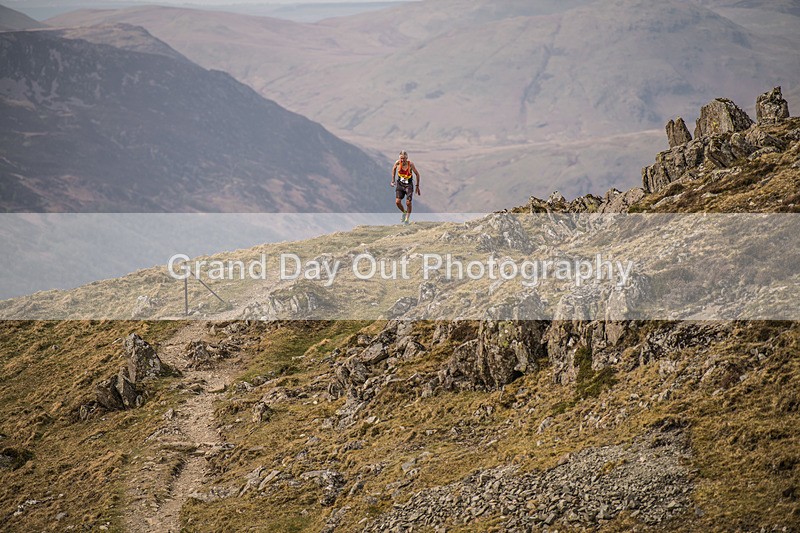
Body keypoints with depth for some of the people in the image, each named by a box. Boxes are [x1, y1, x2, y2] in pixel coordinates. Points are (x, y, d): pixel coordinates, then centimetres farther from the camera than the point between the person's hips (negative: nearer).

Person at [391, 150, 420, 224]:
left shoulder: (410, 164, -19)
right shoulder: (397, 163, -14)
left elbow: (417, 174, -6)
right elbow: (394, 169, 9)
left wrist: (417, 186, -2)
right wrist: (393, 180, 9)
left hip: (409, 185, -2)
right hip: (400, 184, 2)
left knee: (408, 203, -11)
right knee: (397, 202, -12)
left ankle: (407, 219, 10)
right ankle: (404, 212, 20)